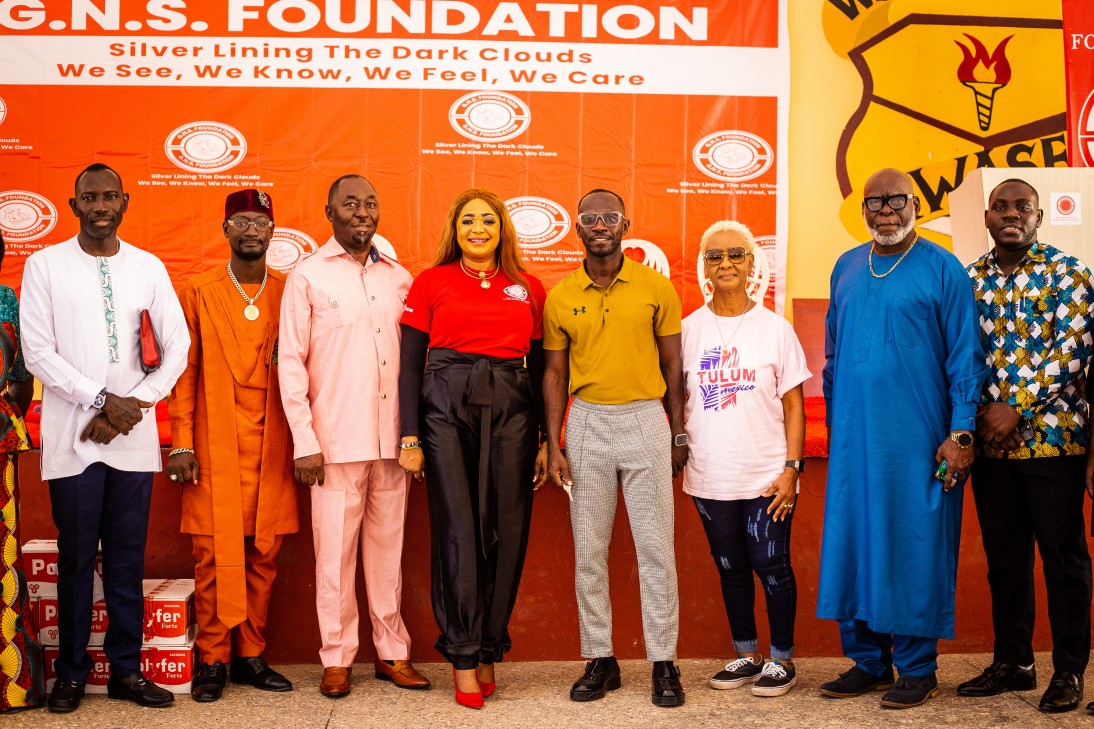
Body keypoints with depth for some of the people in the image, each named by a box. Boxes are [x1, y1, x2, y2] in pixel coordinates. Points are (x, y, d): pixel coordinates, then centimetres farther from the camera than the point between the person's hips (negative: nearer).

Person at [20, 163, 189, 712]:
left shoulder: (148, 268, 8)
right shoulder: (45, 265, 2)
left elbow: (178, 346, 5)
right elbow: (37, 351, -4)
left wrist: (132, 405, -6)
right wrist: (102, 399, -12)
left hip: (133, 438, 2)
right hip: (73, 436, -2)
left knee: (128, 558, 7)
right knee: (76, 557, 4)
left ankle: (126, 670, 17)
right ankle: (71, 672, 17)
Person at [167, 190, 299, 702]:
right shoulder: (199, 293, 6)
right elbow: (186, 372, 4)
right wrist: (182, 444, -3)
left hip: (273, 446, 1)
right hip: (215, 448, -1)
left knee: (264, 553, 4)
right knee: (215, 554, -1)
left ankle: (251, 655, 15)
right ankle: (213, 659, 10)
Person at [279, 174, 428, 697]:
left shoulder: (400, 278, 12)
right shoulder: (308, 276, 1)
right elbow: (291, 362, -2)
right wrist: (304, 441, -7)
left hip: (391, 439, 3)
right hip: (336, 441, -3)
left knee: (388, 547, 9)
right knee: (335, 551, 2)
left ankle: (393, 653, 19)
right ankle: (337, 659, 14)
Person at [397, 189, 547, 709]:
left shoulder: (530, 289, 12)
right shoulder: (431, 283, 6)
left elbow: (539, 368, 13)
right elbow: (410, 364, 3)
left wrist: (545, 439, 8)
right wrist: (409, 437, -4)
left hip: (513, 411, 2)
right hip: (446, 407, -2)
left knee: (506, 532, 2)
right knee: (458, 531, -3)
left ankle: (489, 652, 15)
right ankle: (464, 660, 6)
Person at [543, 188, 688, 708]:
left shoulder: (656, 288, 0)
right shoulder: (560, 297, 4)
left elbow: (672, 365, 5)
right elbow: (555, 373, 7)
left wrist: (678, 436, 4)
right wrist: (554, 446, 0)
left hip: (646, 420, -1)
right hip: (588, 423, 2)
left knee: (655, 547, 1)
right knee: (589, 549, 6)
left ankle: (663, 663, 10)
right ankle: (600, 659, 17)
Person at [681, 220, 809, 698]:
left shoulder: (774, 327, 0)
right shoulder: (690, 329, 5)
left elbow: (793, 404, -1)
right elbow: (681, 401, 10)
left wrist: (791, 467, -8)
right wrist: (679, 451, 2)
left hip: (766, 475, -3)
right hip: (710, 476, 3)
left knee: (771, 566, 2)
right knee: (730, 568, 13)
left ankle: (782, 660, 18)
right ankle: (745, 656, 27)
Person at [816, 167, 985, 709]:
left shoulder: (942, 269, -2)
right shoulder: (847, 268, 12)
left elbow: (965, 358, -4)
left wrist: (960, 434, -11)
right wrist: (832, 421, 15)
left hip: (918, 439, -4)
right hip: (854, 436, 5)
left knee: (914, 548, 0)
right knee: (853, 544, 6)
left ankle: (916, 669, 13)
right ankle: (868, 662, 19)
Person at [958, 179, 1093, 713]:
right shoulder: (970, 278, 9)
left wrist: (1017, 408, -17)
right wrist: (978, 416, -7)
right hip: (990, 442, 4)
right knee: (1003, 556, 11)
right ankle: (1012, 662, 24)